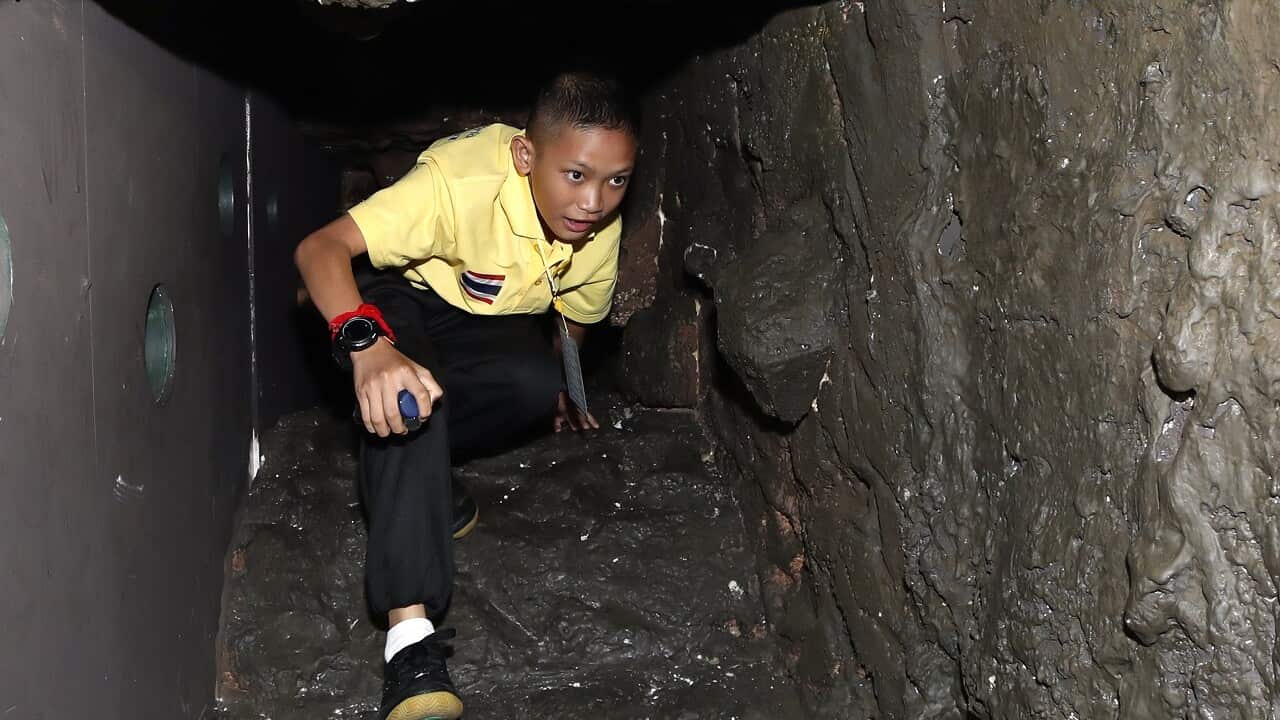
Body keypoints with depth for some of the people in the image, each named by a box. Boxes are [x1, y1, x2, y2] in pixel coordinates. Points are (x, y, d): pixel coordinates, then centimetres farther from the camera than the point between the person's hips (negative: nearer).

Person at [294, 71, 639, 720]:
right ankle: (409, 631, -44)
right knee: (407, 388, -39)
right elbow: (319, 247, -46)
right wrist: (369, 346, -63)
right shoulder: (461, 180, -37)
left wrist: (557, 388, 18)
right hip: (401, 301, -4)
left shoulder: (602, 228, -18)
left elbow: (575, 315, 5)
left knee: (536, 385, -31)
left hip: (495, 324, 4)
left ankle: (410, 475, -3)